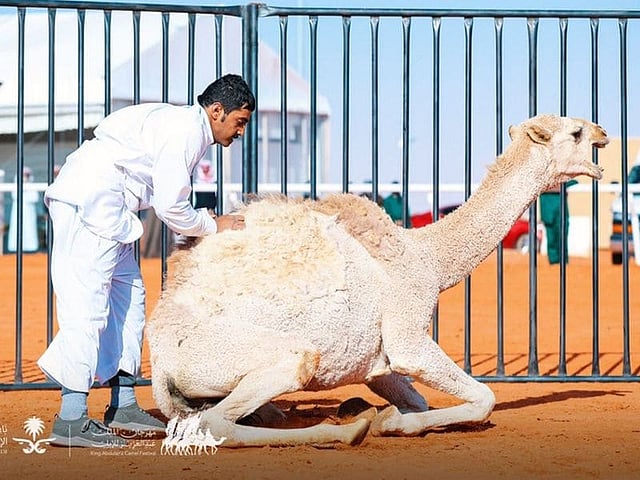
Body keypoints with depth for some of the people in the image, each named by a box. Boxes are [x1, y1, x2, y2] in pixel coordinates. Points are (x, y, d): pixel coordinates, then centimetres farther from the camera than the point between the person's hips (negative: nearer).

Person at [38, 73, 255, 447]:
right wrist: (214, 226, 1)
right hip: (90, 202, -11)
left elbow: (166, 202, 19)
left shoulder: (184, 125, 20)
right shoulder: (186, 130, -12)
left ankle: (123, 406, 17)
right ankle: (71, 420, -13)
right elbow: (170, 207, -14)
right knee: (88, 303, -12)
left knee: (128, 295, 13)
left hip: (103, 209, 11)